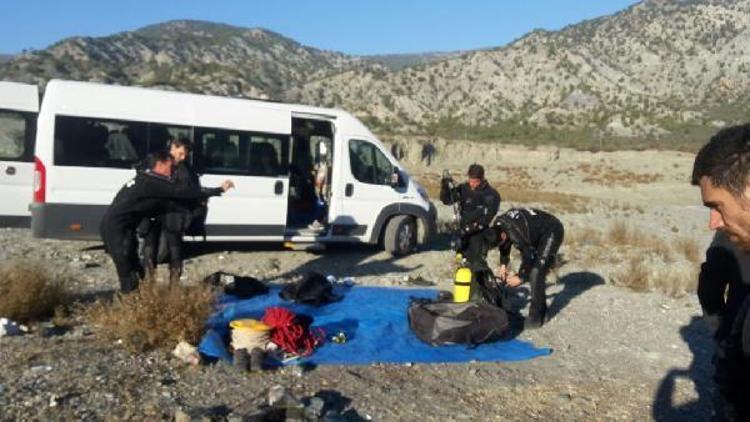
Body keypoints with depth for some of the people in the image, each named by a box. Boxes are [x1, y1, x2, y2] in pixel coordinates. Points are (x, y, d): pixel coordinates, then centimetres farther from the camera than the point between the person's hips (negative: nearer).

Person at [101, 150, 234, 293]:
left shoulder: (145, 180, 17)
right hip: (117, 229, -10)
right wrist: (218, 190, -17)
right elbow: (181, 192, -19)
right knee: (130, 280, -6)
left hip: (114, 227, 10)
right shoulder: (152, 182, -14)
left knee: (135, 272, 18)